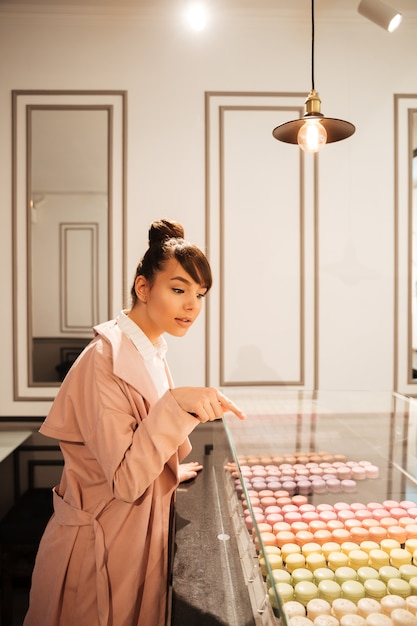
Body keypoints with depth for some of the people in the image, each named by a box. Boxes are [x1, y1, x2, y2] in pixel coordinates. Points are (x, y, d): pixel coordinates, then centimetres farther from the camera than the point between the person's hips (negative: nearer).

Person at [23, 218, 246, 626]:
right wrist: (176, 405, -33)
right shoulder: (106, 361, -23)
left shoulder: (151, 355, 4)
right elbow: (125, 481, -26)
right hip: (100, 545, -8)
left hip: (141, 536, 8)